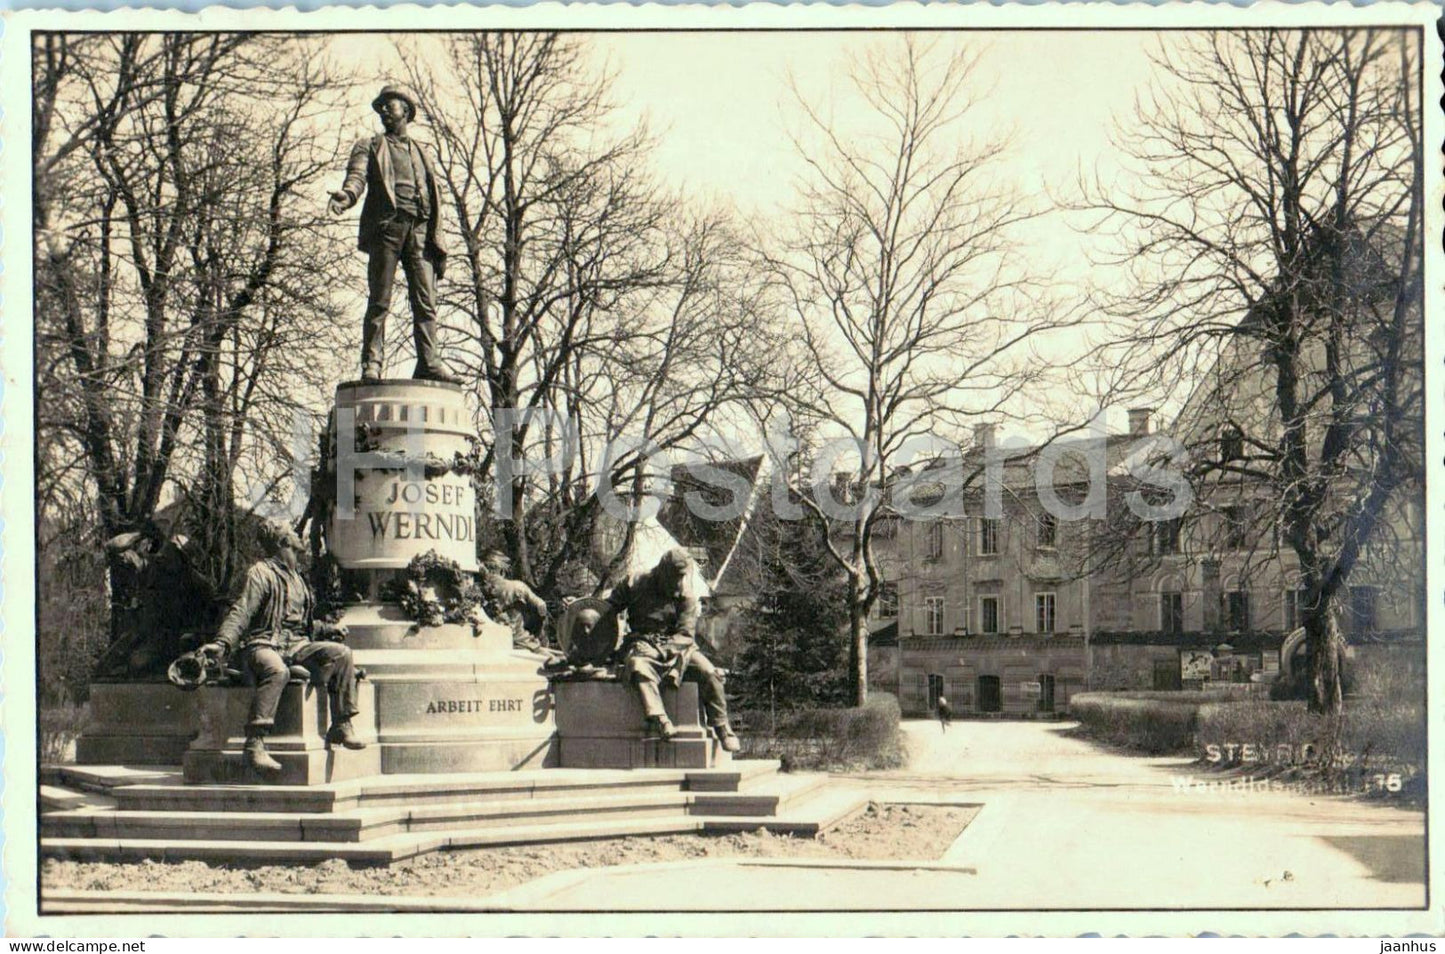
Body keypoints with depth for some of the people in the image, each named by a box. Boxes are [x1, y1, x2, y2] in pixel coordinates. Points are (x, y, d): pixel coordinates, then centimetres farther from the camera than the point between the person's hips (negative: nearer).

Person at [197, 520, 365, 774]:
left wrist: (327, 629, 34)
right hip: (262, 644, -8)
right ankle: (255, 743, -44)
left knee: (340, 653, -9)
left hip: (295, 645, 8)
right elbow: (241, 612, -14)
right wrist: (222, 642, -28)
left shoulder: (294, 577, 26)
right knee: (277, 671, -39)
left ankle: (341, 727, -5)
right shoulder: (260, 573, 0)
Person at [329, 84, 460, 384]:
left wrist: (437, 245, 12)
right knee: (379, 301, -9)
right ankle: (371, 364, -11)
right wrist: (347, 195, -26)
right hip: (385, 227, -3)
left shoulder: (421, 153, 29)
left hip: (419, 230, 3)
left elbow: (435, 198, 22)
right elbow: (357, 175, -1)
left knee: (425, 300, -6)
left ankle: (428, 362, -9)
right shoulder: (370, 147, 19)